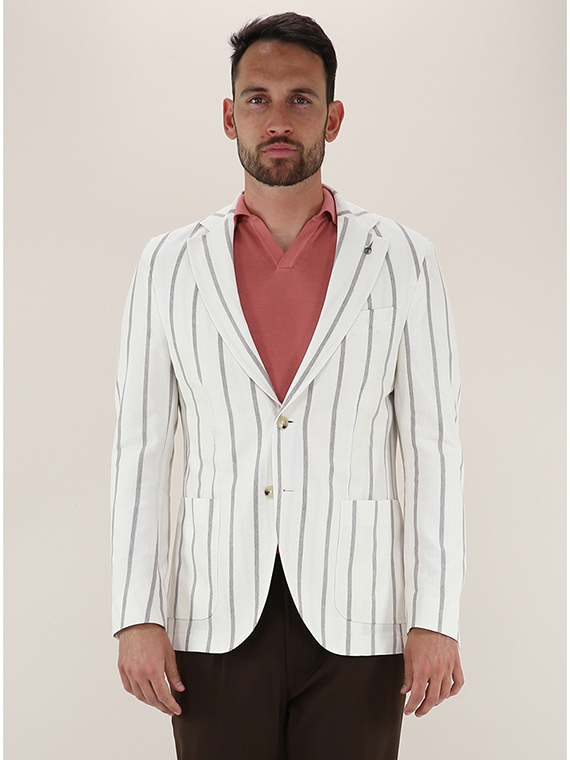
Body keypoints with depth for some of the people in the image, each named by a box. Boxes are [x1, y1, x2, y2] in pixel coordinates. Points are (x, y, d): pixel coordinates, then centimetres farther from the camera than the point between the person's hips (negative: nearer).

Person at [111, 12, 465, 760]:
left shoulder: (403, 261, 1)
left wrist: (437, 619, -7)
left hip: (353, 618, 0)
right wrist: (136, 616, -5)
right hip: (218, 621, 1)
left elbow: (434, 446, 0)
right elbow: (141, 449, 3)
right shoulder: (169, 264, 3)